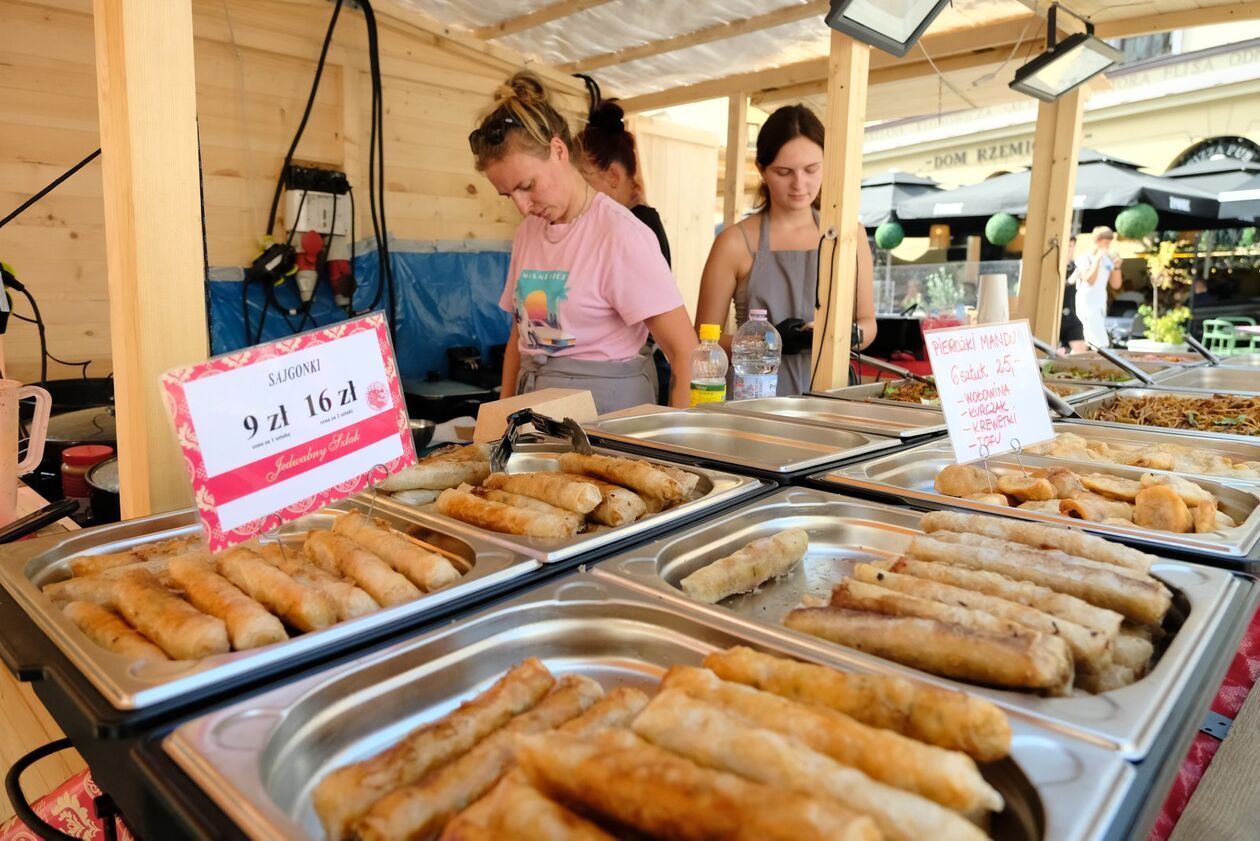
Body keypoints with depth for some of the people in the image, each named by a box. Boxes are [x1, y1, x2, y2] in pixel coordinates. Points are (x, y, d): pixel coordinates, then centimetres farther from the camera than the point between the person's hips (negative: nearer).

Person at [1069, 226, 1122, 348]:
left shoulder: (1108, 260, 9)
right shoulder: (1085, 258, -7)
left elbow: (1116, 285, 12)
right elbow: (1090, 280, -22)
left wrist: (1117, 267, -2)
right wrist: (1097, 259, -19)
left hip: (1101, 307, 7)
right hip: (1087, 306, -7)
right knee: (1102, 345, -17)